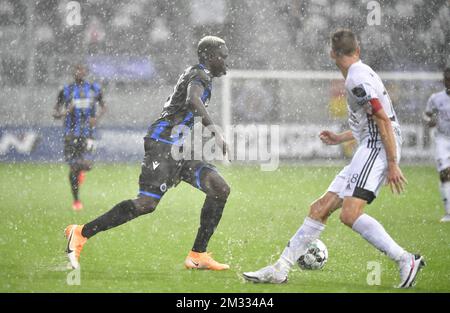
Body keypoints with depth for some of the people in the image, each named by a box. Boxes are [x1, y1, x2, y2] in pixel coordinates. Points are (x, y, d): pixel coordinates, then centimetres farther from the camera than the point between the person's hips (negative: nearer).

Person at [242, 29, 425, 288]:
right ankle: (280, 270, 10)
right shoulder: (361, 74, 20)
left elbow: (384, 121, -17)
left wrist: (392, 164, -20)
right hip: (368, 152, 10)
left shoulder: (358, 78, -11)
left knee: (350, 214, -25)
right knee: (320, 209, 8)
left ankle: (406, 261, -23)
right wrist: (340, 138, 36)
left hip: (377, 149, -10)